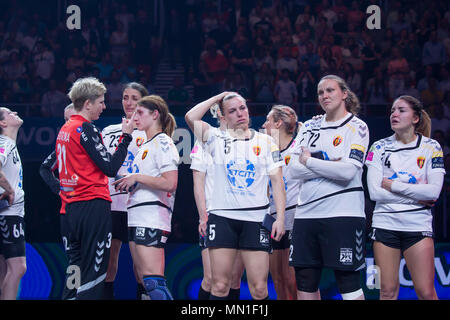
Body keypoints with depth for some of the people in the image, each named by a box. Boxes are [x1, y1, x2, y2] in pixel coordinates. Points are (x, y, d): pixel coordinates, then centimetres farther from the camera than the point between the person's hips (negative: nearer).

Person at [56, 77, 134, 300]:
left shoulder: (64, 129, 14)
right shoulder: (86, 129, -12)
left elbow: (53, 167, 22)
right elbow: (111, 168, -15)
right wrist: (126, 137, -9)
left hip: (71, 206, 9)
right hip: (93, 205, -9)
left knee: (77, 268, 12)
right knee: (94, 272, -8)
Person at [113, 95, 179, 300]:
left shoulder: (162, 143, -7)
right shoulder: (146, 145, 22)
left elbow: (170, 183, -19)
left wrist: (136, 177, -12)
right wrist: (127, 184, 13)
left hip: (152, 219, -10)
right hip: (137, 219, 10)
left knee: (153, 281, -18)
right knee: (145, 282, 8)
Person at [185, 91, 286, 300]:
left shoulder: (266, 142, 11)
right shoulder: (217, 140, 10)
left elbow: (277, 182, 7)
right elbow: (191, 117, -5)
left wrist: (280, 218, -3)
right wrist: (217, 98, 6)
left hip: (256, 218, 0)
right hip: (222, 217, 0)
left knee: (259, 289, -6)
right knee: (219, 286, -4)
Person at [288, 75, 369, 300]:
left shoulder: (357, 127, 1)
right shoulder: (309, 127, 15)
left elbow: (348, 171, -13)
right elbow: (294, 169, 4)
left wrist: (310, 161, -4)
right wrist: (328, 165, -8)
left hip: (343, 214, -5)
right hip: (307, 213, 5)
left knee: (349, 285, -7)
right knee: (304, 285, 5)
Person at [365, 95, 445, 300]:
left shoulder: (431, 147, 3)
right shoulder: (379, 147, 5)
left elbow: (434, 191, -10)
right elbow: (374, 192, -5)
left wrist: (393, 185, -9)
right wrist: (416, 197, -8)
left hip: (418, 224, -1)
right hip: (385, 224, 1)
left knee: (426, 292, -8)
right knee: (387, 291, 0)